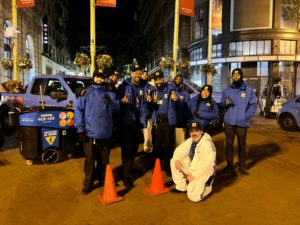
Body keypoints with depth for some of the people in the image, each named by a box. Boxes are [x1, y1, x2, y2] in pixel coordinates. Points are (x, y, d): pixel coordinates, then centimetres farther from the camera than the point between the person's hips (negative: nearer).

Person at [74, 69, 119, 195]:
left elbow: (117, 108, 3)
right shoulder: (87, 93, 1)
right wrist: (80, 128, -13)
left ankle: (101, 178, 35)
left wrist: (111, 102, -19)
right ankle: (88, 183, 18)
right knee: (90, 159, 3)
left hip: (105, 133, 3)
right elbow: (78, 109, -6)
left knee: (104, 159, 14)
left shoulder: (109, 94, 12)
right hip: (90, 133, -3)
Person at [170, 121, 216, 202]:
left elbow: (206, 164, -30)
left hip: (203, 173, -8)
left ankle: (207, 186, 13)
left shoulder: (207, 144, -25)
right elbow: (179, 150, 10)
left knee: (193, 197, -19)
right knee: (173, 161, -2)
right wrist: (177, 160, -11)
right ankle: (181, 187, 7)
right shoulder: (190, 141, 2)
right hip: (190, 167, 8)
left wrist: (194, 175, -24)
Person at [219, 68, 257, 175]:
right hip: (228, 122, 2)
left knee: (242, 145, 7)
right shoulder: (227, 90, 9)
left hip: (242, 123, -2)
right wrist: (225, 103, -15)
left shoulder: (249, 90, 3)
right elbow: (221, 104, 9)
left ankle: (242, 166, 20)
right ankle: (229, 165, 21)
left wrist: (246, 116, -13)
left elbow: (253, 105, -1)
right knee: (229, 144, 8)